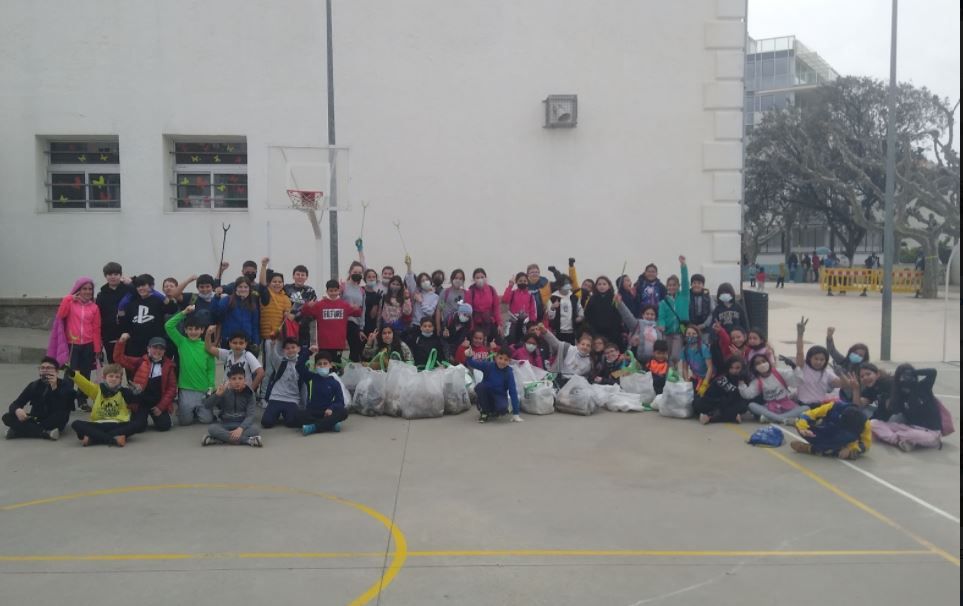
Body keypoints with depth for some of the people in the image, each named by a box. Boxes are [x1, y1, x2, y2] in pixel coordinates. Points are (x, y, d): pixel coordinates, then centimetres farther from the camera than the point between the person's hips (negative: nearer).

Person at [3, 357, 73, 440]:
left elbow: (62, 409, -23)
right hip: (36, 420, 4)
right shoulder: (34, 385, 3)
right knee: (7, 417, -19)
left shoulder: (65, 386, -9)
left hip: (54, 423, -4)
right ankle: (46, 432, -33)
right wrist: (17, 410, -26)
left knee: (62, 414, -36)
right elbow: (15, 404, -2)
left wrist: (54, 388, -32)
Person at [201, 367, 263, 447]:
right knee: (211, 428, -31)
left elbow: (252, 415, -17)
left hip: (243, 424, -1)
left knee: (256, 428, -32)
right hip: (225, 424, 1)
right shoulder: (224, 391, -4)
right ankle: (248, 440, -37)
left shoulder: (248, 393, -7)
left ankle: (222, 438, -32)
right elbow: (206, 406, -11)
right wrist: (217, 394, -29)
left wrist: (241, 428, -34)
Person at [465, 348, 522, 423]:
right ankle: (485, 412, -7)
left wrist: (516, 414, -21)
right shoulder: (488, 365, -14)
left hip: (500, 396, -1)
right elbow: (473, 363, -18)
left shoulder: (509, 373, -16)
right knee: (480, 387, -31)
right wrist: (469, 356, -44)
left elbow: (513, 392, -17)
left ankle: (493, 411, 7)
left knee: (502, 408, -34)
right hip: (486, 394, 1)